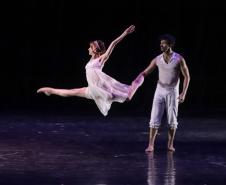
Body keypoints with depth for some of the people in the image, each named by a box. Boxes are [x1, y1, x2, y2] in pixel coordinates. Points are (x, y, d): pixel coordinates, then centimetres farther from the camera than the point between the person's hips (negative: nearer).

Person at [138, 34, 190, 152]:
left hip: (172, 92, -2)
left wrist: (183, 93, -14)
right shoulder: (157, 59, -2)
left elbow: (187, 76, -6)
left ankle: (170, 144, 18)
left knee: (172, 120, 4)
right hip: (160, 90, 2)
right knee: (155, 119, -6)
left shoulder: (179, 59, -10)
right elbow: (145, 72, 4)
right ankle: (151, 145, -3)